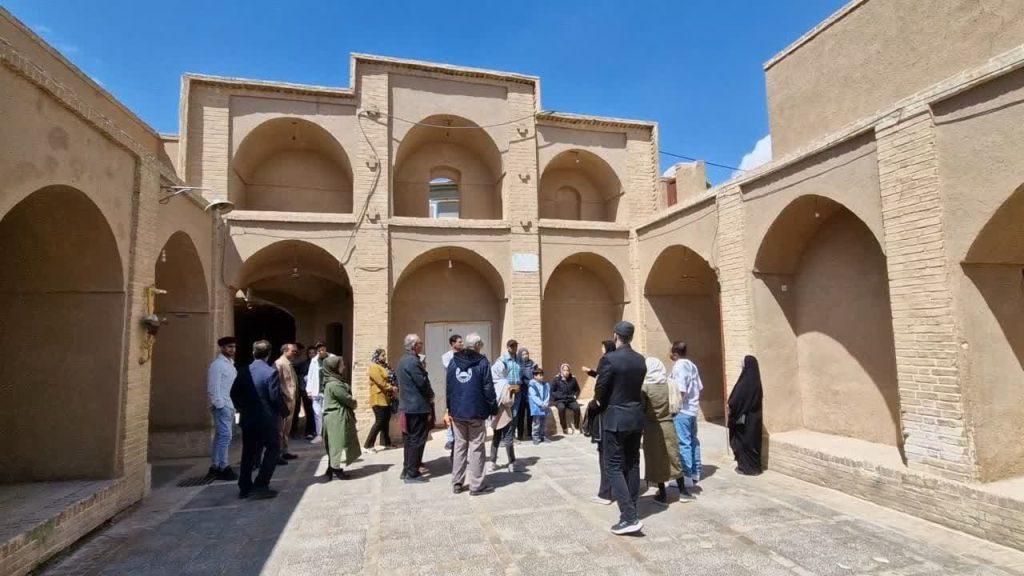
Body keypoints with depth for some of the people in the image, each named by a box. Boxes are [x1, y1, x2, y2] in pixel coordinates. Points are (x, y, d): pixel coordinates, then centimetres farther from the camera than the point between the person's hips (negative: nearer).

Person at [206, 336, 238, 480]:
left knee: (220, 437, 13)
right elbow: (213, 388, -15)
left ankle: (215, 466, 21)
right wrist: (220, 405, -17)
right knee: (225, 436, -9)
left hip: (230, 406, 9)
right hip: (222, 406, -9)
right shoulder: (217, 364, -10)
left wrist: (233, 406, 14)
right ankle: (223, 468, -4)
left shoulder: (231, 364, 16)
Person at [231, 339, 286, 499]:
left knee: (248, 453, 16)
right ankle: (260, 487, 4)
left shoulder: (243, 372, 2)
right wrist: (285, 411, -1)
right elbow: (276, 397, -17)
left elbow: (234, 393, 8)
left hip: (248, 420, 6)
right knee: (272, 450, 8)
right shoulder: (271, 372, -15)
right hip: (268, 420, -6)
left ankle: (244, 488, 22)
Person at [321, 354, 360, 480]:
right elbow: (348, 399, -18)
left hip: (335, 417, 10)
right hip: (338, 419, -10)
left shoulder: (333, 381, 11)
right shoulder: (334, 384, -22)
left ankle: (332, 470, 22)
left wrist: (351, 403, 2)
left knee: (334, 445, 15)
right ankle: (336, 471, 9)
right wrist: (354, 403, 1)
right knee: (339, 444, 0)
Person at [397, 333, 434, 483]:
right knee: (417, 440, -2)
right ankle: (412, 474, 3)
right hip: (418, 406, -10)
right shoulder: (413, 361, -19)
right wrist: (431, 395, -1)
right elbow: (423, 382, -20)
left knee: (410, 439, 16)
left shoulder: (403, 360, 13)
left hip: (407, 405, 10)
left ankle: (407, 470, 24)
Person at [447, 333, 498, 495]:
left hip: (457, 411, 5)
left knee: (459, 446, 13)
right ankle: (476, 485, 6)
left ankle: (457, 483, 17)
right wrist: (493, 408, 1)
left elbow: (448, 386, 9)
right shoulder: (482, 362, -10)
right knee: (476, 448, 3)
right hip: (476, 412, -5)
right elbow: (488, 388, -10)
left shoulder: (453, 361, 5)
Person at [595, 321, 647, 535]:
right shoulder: (640, 360, 4)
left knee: (615, 467, -2)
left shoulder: (609, 359, -16)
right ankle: (631, 509, 25)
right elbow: (636, 386, 8)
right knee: (632, 464, 15)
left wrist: (602, 403, 9)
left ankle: (630, 517, -8)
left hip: (615, 418, -6)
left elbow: (600, 391, -11)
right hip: (636, 416, 7)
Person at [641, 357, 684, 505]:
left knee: (656, 460, 8)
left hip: (652, 427, -3)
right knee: (673, 457, 16)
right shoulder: (671, 384, -3)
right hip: (668, 426, 3)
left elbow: (641, 410, -10)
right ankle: (682, 491, 26)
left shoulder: (644, 388, -13)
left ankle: (662, 494, 16)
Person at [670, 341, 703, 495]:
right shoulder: (692, 365, 9)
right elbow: (699, 388, 12)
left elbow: (680, 391, -21)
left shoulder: (678, 367, -16)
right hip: (693, 409, 9)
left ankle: (687, 478, -3)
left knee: (683, 444, -5)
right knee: (693, 441, 17)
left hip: (682, 410, -9)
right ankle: (696, 473, 27)